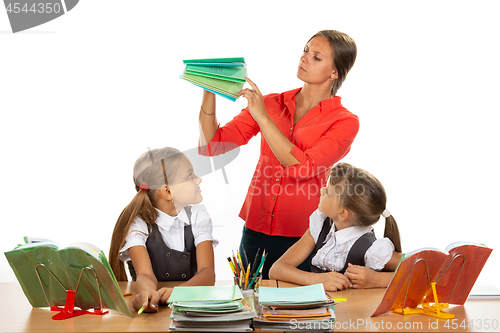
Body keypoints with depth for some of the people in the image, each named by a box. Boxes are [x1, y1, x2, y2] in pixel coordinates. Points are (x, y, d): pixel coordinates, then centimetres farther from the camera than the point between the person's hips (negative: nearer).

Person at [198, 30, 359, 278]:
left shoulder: (344, 122, -4)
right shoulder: (270, 104, 6)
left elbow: (303, 167, -20)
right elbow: (210, 145, 1)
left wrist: (262, 118, -20)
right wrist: (209, 92, -12)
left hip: (304, 239, -3)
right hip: (256, 232, 3)